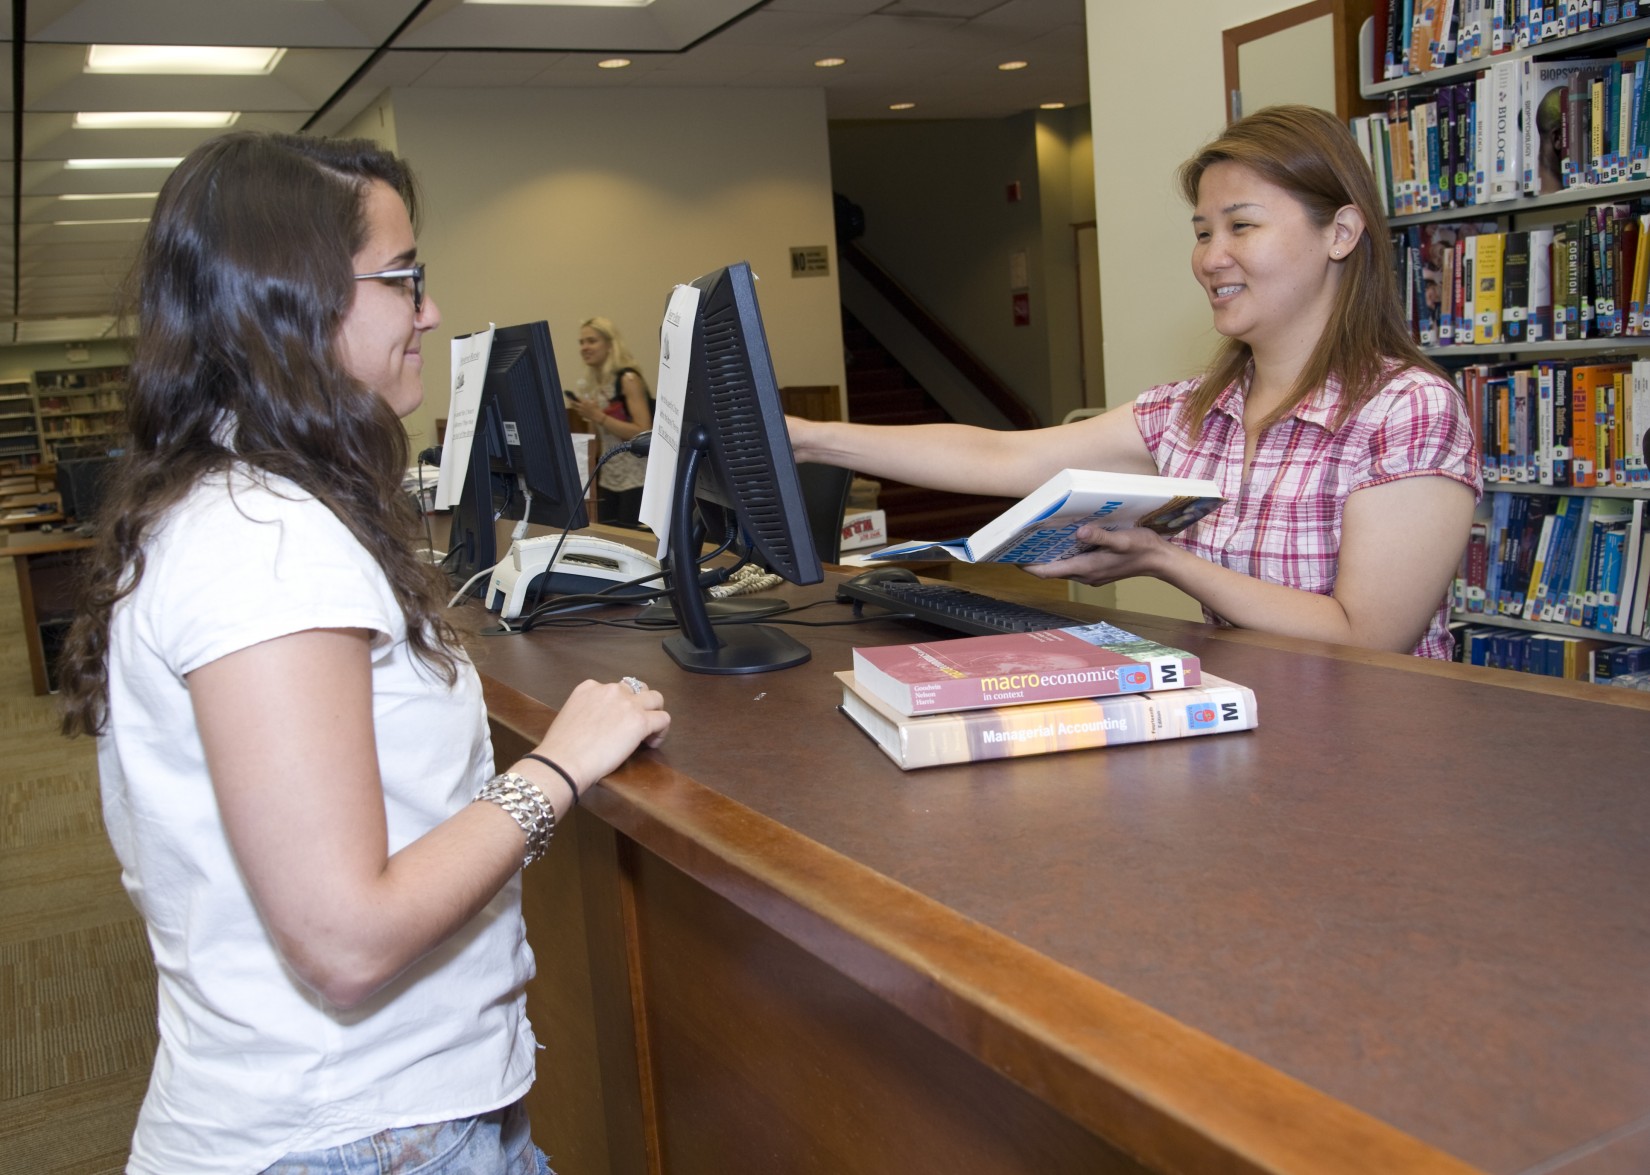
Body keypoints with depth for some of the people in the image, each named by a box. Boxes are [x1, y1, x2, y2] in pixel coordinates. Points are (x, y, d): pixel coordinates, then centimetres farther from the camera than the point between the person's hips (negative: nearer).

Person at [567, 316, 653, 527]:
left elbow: (644, 433, -20)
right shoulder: (588, 386, 10)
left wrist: (599, 416, -21)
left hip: (637, 479, -7)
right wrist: (585, 417, 1)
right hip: (608, 479, 7)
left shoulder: (628, 379, -12)